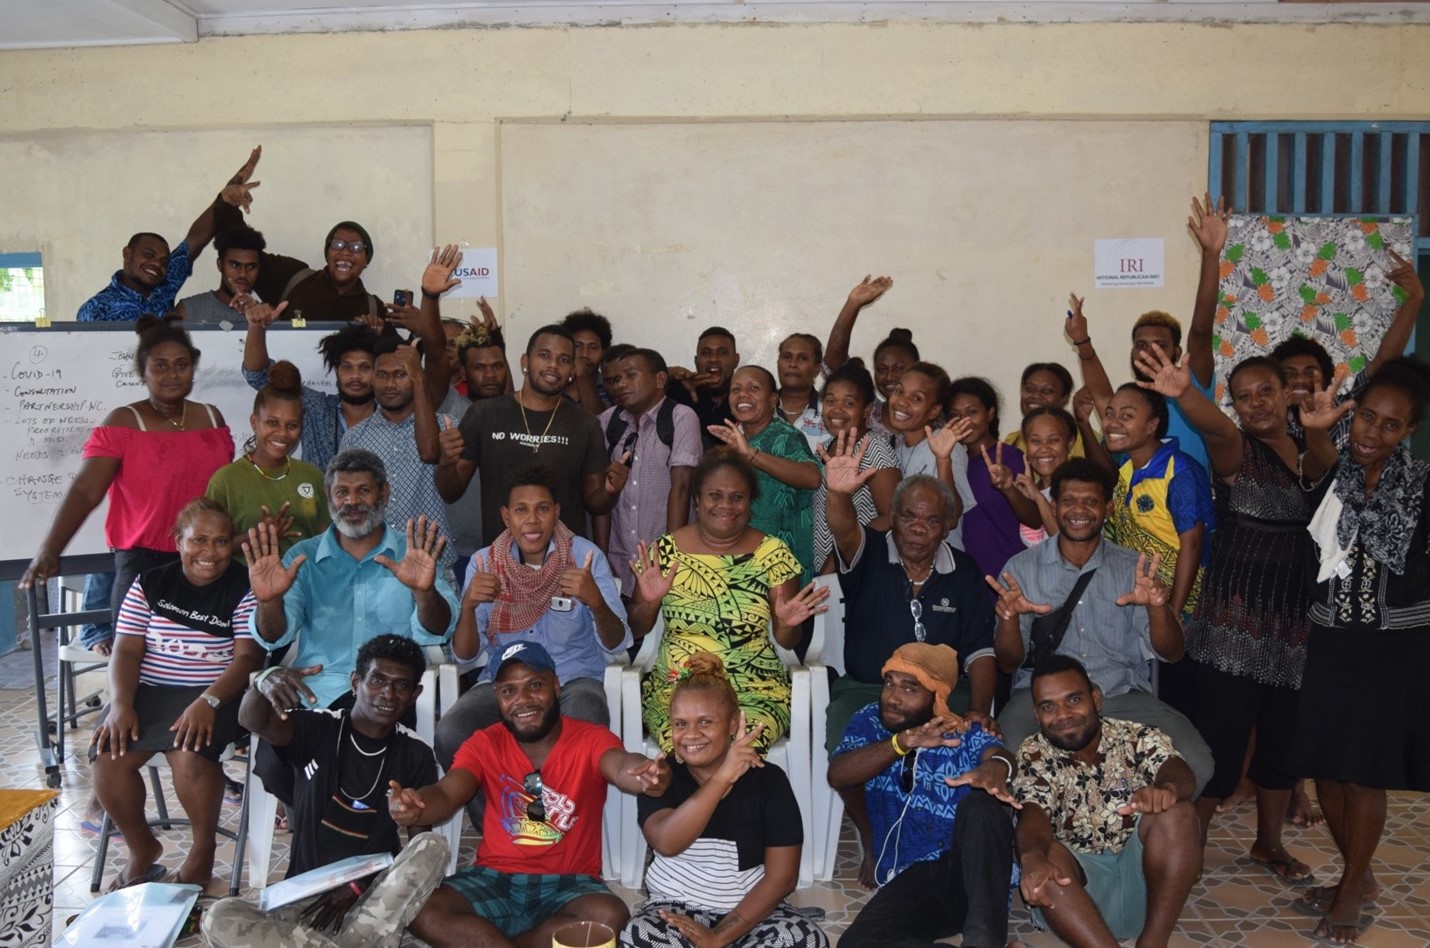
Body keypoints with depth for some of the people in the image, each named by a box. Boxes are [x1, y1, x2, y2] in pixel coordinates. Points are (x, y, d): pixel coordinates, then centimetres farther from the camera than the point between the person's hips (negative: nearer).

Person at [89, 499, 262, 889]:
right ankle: (142, 848, 7)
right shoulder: (149, 585, 8)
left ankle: (203, 850, -2)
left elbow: (248, 657, -10)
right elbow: (126, 651, 3)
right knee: (108, 756, -21)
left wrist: (208, 702, -25)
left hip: (215, 695, -4)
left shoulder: (244, 588, -2)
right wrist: (121, 705, -14)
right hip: (148, 691, 4)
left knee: (189, 756, -31)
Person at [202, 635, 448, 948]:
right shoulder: (317, 729, 0)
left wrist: (358, 886, -13)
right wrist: (262, 684, -42)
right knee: (219, 918, -28)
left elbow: (421, 845, 0)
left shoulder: (416, 755, 2)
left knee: (434, 846, -27)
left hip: (376, 903, 0)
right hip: (304, 899, 0)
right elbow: (252, 721, -20)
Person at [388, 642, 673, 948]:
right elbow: (446, 794, -15)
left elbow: (621, 767, -29)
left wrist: (644, 775, -56)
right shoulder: (484, 744, 1)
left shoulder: (591, 739, -7)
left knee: (610, 917, -32)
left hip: (569, 883, -1)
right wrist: (414, 805, -42)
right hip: (493, 878, 1)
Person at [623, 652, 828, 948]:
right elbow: (665, 842, -26)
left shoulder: (768, 779, -6)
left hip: (751, 909, 1)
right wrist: (722, 777, -33)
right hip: (676, 907, 0)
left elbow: (782, 877, -9)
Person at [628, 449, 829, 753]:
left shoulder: (772, 553, 1)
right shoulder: (665, 551, 1)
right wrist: (650, 604, -12)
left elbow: (786, 641, 7)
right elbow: (635, 629, 8)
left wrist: (788, 624, -15)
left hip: (756, 687, 0)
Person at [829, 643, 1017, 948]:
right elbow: (837, 776, -13)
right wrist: (904, 741, -28)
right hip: (911, 878, 2)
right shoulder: (869, 721, 5)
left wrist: (996, 766, -50)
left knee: (981, 803, -31)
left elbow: (995, 751, -23)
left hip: (970, 871, -1)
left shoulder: (965, 733, 0)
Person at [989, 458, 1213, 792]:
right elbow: (1008, 664, 4)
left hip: (1122, 697, 2)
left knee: (1195, 764, -25)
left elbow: (1171, 653, 3)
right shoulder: (1021, 569, 6)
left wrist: (1157, 608, -18)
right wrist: (1009, 619, -18)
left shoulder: (1134, 568, 10)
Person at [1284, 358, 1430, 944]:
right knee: (1325, 767, 10)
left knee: (1365, 773, 3)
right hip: (1329, 643, 3)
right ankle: (1358, 877, 32)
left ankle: (1351, 891, 21)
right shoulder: (1327, 475, 0)